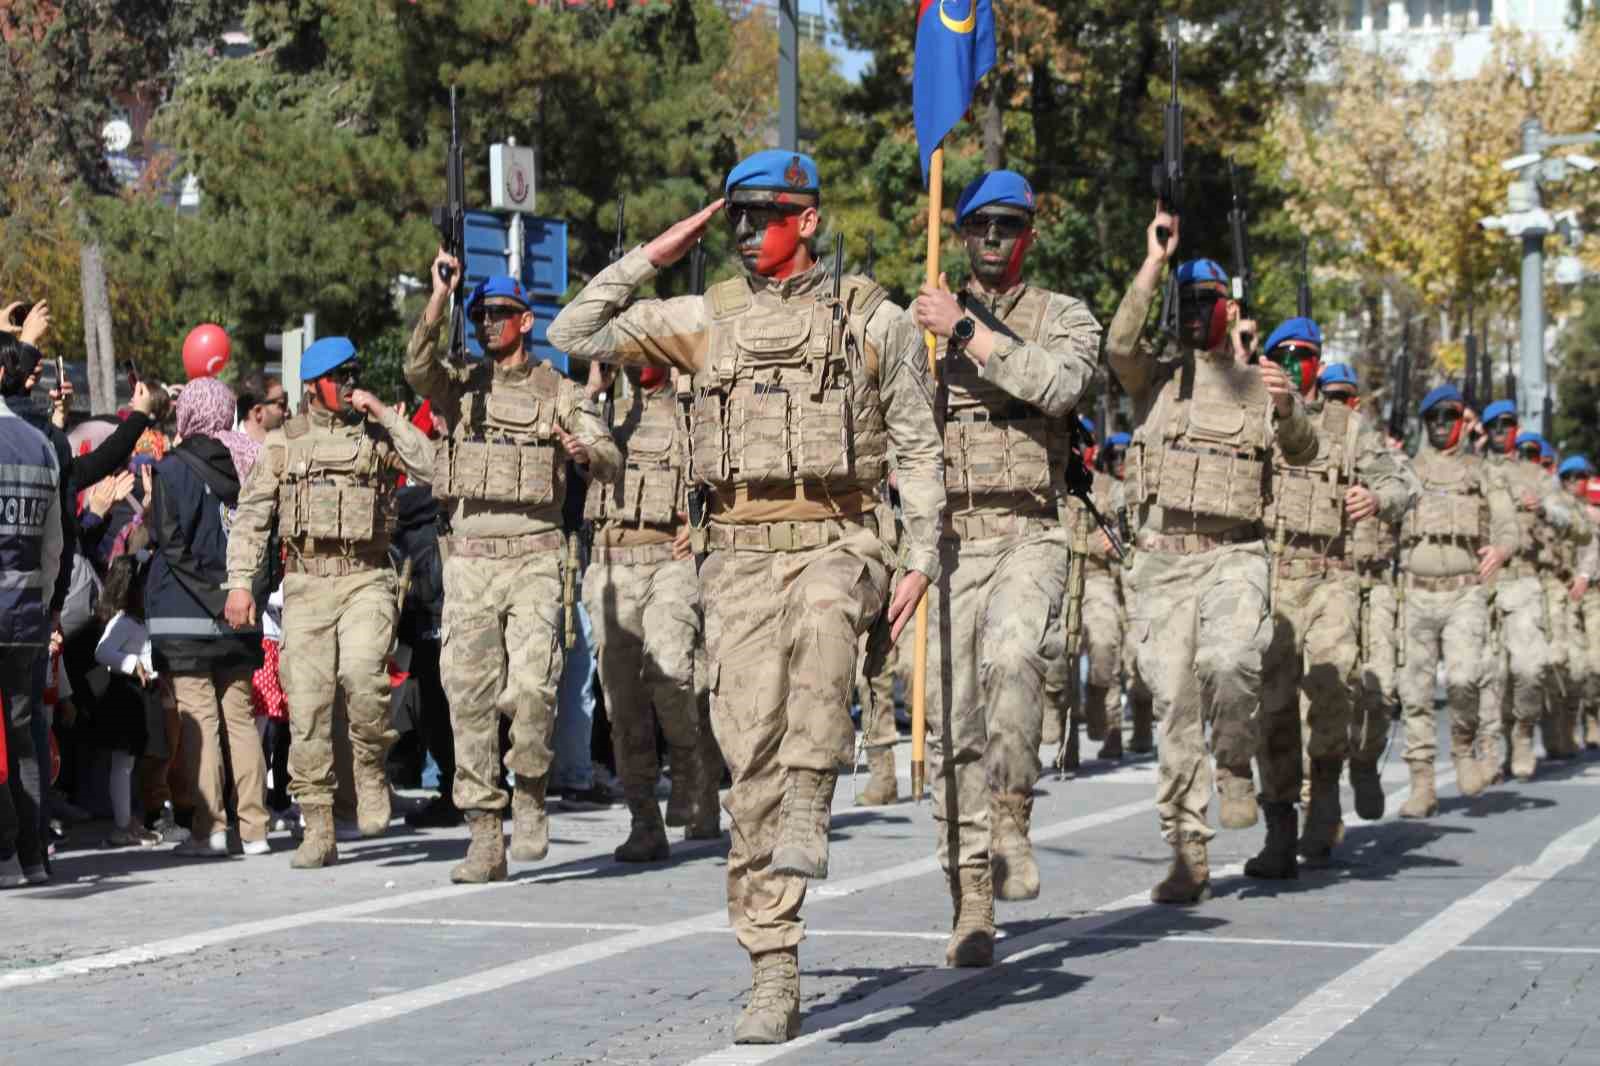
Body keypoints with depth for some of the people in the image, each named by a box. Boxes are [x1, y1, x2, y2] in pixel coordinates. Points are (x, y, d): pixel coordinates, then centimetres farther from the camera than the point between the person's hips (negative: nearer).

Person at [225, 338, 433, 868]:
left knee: (361, 671, -28)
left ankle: (371, 769, -2)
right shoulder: (284, 442, 11)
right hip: (306, 585, 1)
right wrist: (240, 582, 0)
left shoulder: (378, 433, 9)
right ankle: (318, 832, 4)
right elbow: (251, 516, 9)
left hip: (367, 580, -1)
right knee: (307, 709, -3)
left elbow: (433, 468, -7)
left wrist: (385, 414, -7)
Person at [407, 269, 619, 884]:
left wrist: (585, 450, -28)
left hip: (535, 556, -2)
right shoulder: (459, 387, 12)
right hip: (469, 560, 2)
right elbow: (418, 367, -11)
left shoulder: (560, 393, 7)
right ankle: (484, 837, 5)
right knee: (470, 697, -1)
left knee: (530, 687, -18)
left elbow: (609, 463, -5)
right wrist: (440, 298, -22)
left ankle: (529, 794, 7)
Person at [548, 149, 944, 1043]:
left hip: (840, 539, -2)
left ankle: (808, 814, -36)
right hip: (741, 555, 2)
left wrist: (920, 559, -2)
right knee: (752, 762, -3)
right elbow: (576, 334, 10)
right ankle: (775, 977, 2)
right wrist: (652, 258, 8)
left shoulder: (875, 318, 6)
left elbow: (917, 448, 7)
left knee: (824, 620, -41)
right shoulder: (708, 317, 12)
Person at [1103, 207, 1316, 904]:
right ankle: (1188, 854, 5)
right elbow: (1119, 346, -12)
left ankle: (1237, 768, 0)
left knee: (1229, 661, -28)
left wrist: (1288, 408, -24)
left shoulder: (1258, 381, 11)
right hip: (1161, 558, 1)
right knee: (1174, 704, -1)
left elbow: (1301, 452, -2)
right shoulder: (1156, 376, 10)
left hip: (1234, 554, -1)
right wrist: (1154, 263, -12)